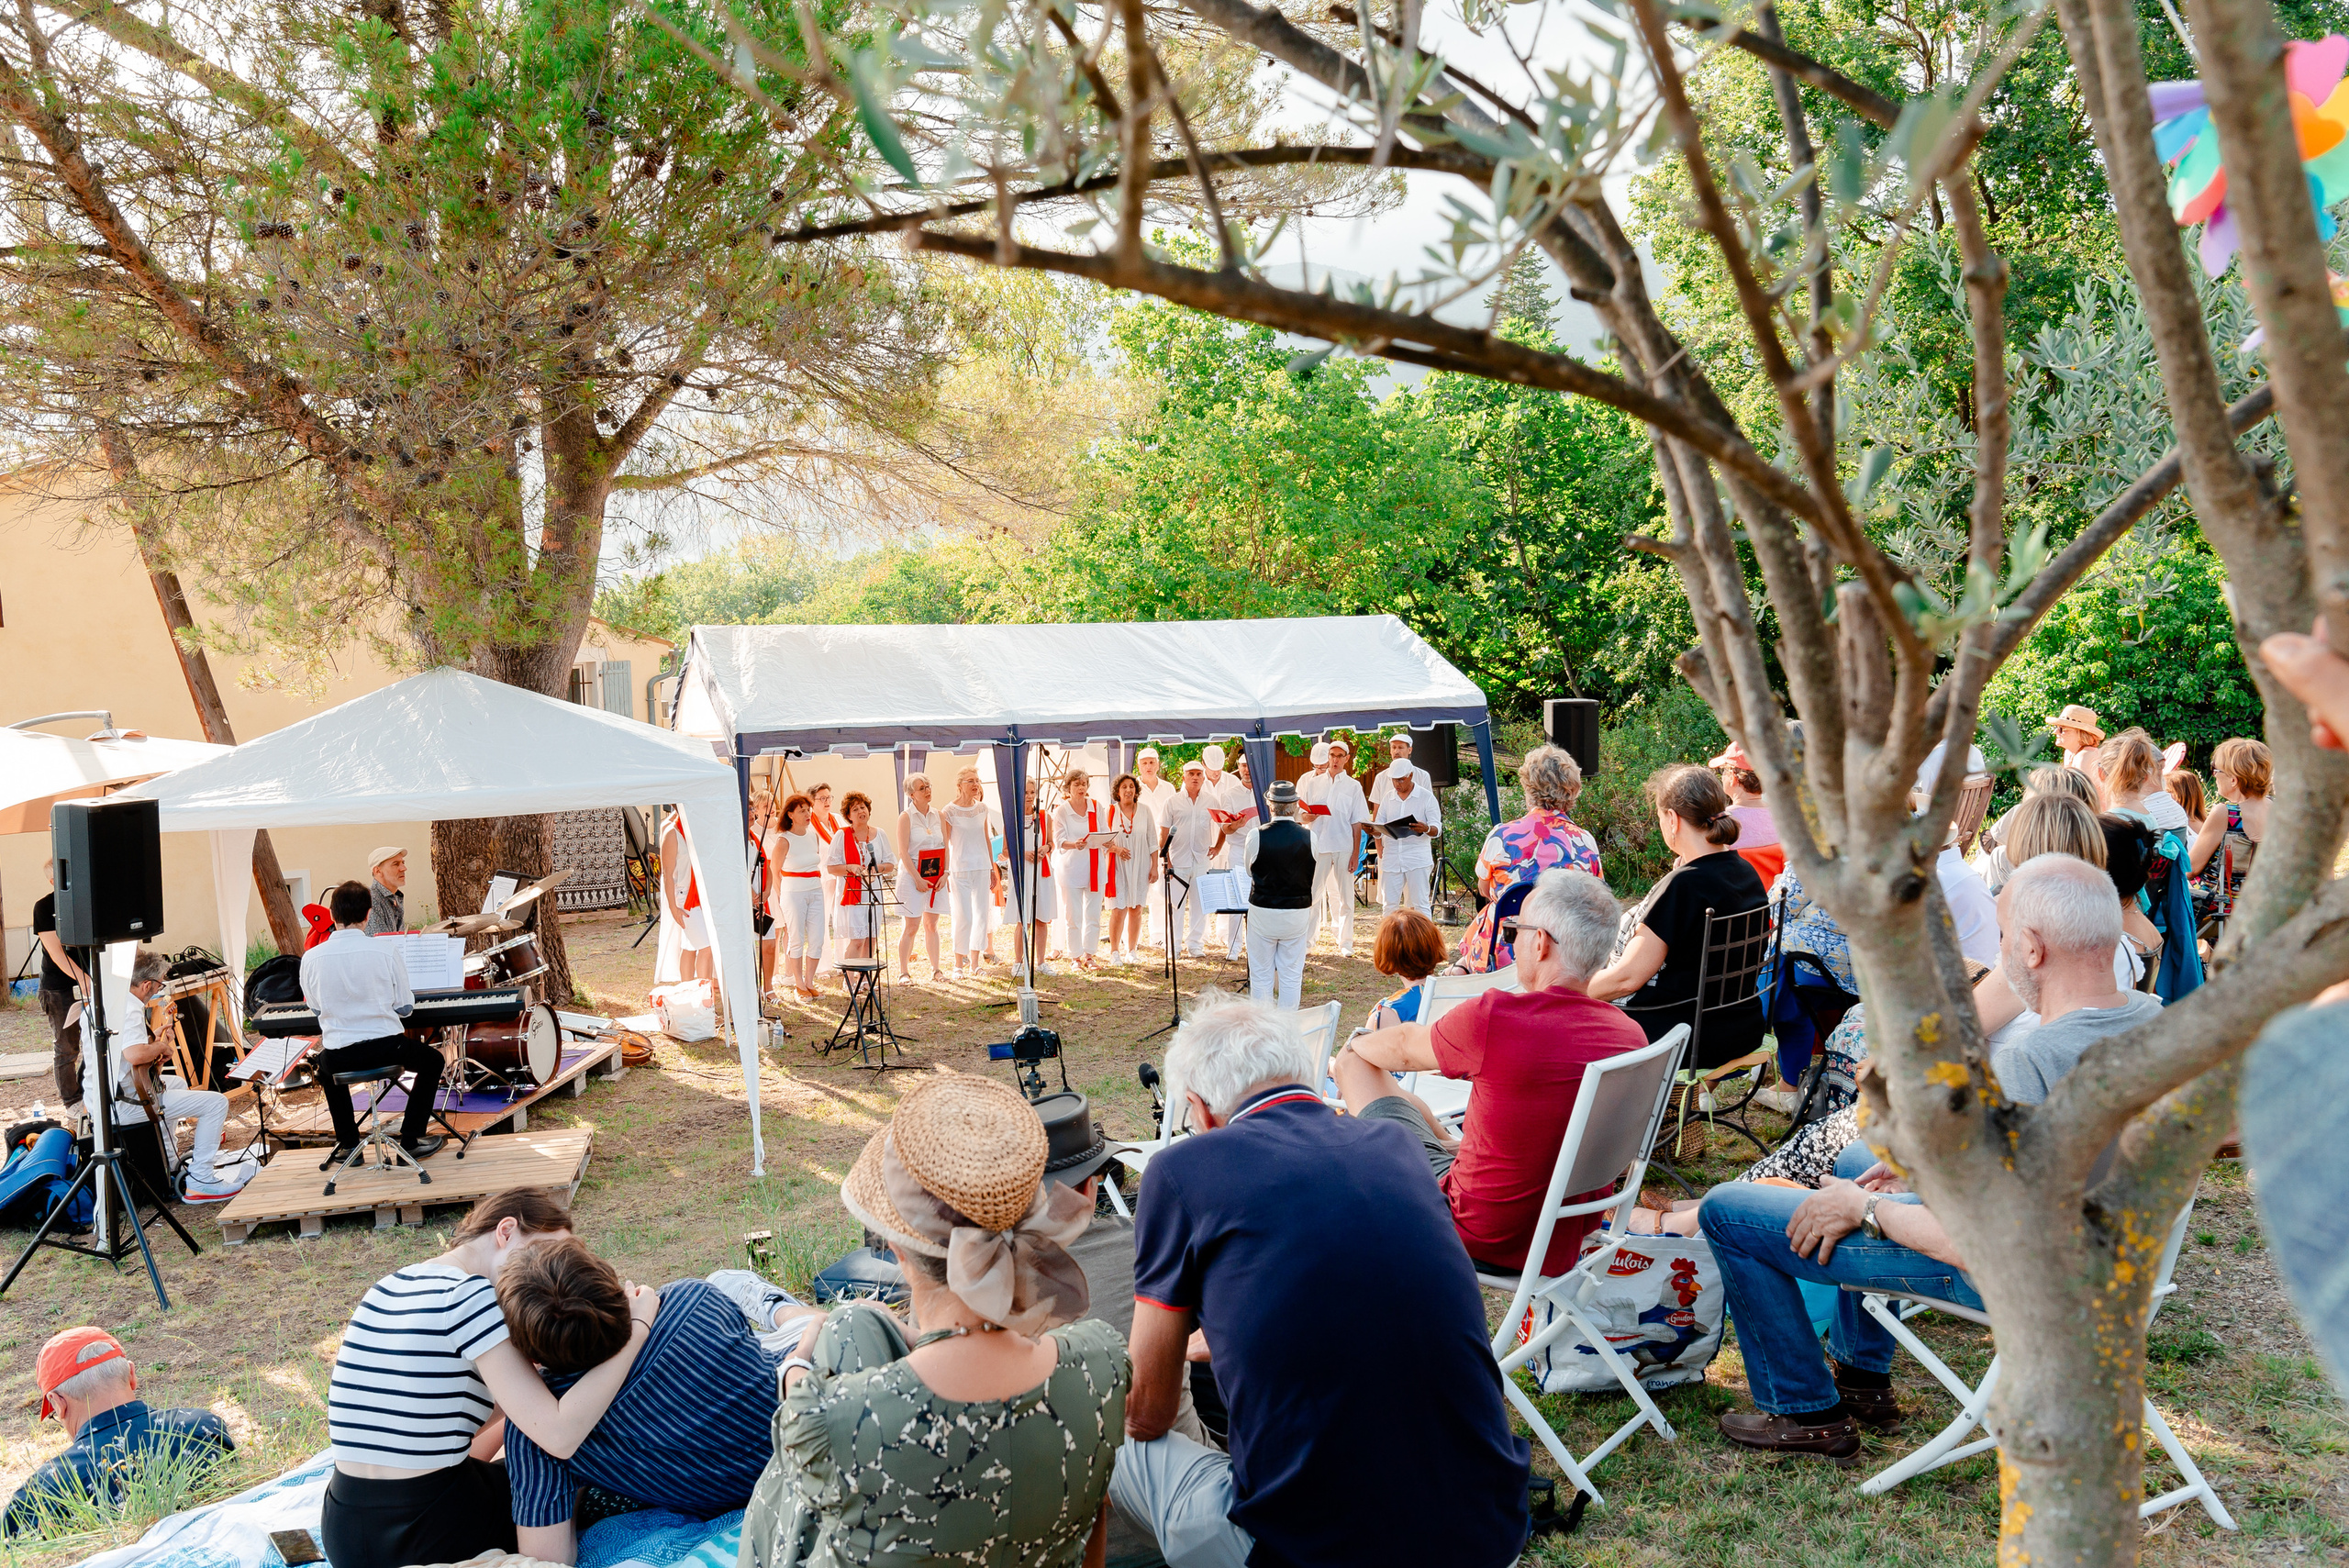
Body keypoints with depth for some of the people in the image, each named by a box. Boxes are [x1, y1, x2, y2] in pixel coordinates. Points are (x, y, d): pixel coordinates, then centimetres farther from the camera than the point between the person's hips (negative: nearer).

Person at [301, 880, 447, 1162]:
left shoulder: (311, 958, -7)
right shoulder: (387, 951, -11)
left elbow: (315, 1007, 10)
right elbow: (405, 1007, -1)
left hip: (338, 1057, 2)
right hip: (386, 1047, -2)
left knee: (323, 1065, 38)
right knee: (433, 1061, 26)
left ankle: (348, 1143, 34)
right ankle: (411, 1140, 19)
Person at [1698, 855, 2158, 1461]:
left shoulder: (2020, 1071, -36)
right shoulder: (2154, 1019, -7)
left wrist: (1864, 1208, -15)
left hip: (1995, 1274, -9)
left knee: (1726, 1210, -1)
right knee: (1858, 1159, 33)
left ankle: (1807, 1412, 15)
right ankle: (1864, 1376, 40)